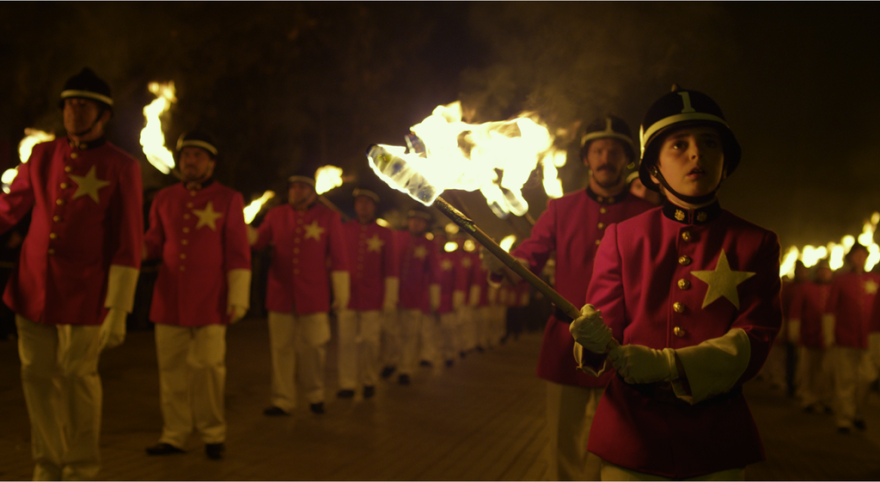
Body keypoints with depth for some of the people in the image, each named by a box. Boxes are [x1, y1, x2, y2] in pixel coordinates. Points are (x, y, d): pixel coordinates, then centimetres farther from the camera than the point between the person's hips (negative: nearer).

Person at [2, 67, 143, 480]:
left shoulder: (121, 167, -5)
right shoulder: (42, 156, 8)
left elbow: (129, 244, -6)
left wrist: (117, 311, -10)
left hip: (84, 296, -4)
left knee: (78, 377, 3)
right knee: (37, 376, 7)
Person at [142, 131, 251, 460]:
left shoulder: (229, 200, 2)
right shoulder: (164, 199, 12)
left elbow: (238, 253, -1)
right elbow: (152, 244, 18)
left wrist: (238, 297, -7)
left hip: (209, 302, -3)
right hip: (169, 299, 3)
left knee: (208, 368, 0)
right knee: (172, 369, 5)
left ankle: (213, 435, 13)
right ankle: (174, 436, 14)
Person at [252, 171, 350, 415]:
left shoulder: (329, 217, 0)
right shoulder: (276, 215, 7)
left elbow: (339, 257, -1)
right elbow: (258, 240, 10)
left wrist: (341, 293, -3)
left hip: (314, 297, -2)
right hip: (280, 294, 2)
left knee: (313, 347, 5)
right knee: (281, 348, 4)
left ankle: (315, 395, 24)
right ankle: (283, 401, 12)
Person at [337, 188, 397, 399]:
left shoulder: (384, 234, 4)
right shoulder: (344, 230, 7)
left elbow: (391, 268, 3)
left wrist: (390, 298, 0)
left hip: (373, 299, -1)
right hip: (348, 297, 1)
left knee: (370, 342, 1)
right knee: (347, 341, -1)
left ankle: (369, 382, 14)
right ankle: (347, 384, 4)